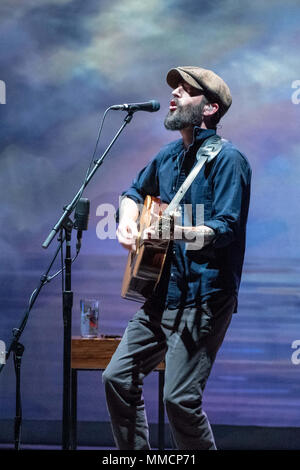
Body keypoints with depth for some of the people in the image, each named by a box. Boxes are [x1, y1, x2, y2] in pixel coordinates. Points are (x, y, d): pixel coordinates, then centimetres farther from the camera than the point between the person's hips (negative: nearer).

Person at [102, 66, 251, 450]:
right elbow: (135, 192, 32)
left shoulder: (226, 159, -11)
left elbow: (227, 228, -21)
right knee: (118, 377, 7)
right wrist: (127, 222, 11)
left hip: (203, 299, -8)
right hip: (161, 295, 8)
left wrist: (177, 232, -36)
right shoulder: (169, 155, 14)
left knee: (180, 397, -14)